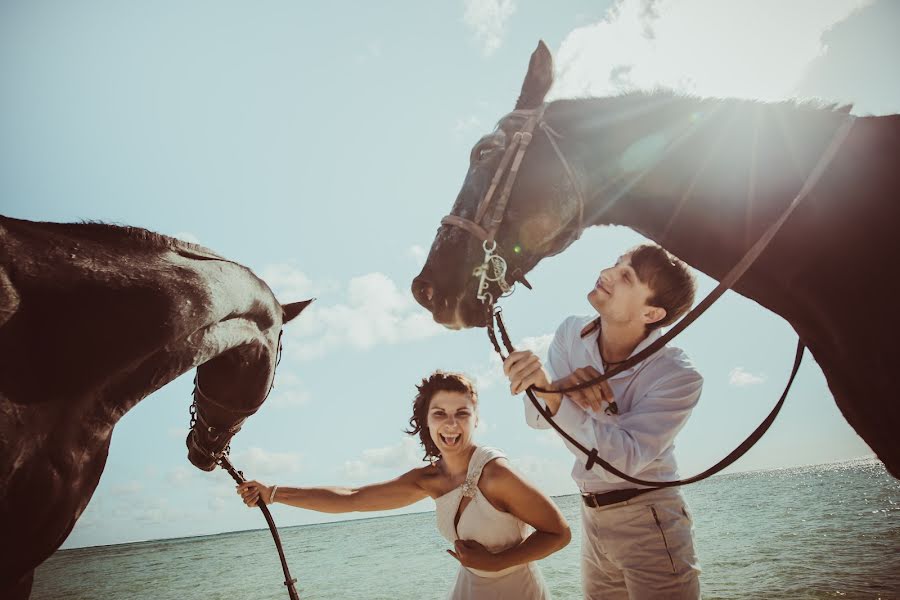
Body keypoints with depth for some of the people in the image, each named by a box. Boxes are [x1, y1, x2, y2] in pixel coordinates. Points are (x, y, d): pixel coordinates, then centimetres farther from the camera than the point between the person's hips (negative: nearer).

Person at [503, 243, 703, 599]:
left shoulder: (677, 377, -23)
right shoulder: (571, 333, -7)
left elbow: (623, 460, -33)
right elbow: (536, 418, -8)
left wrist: (552, 394, -43)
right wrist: (562, 384, -30)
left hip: (649, 521, -6)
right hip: (591, 516, 6)